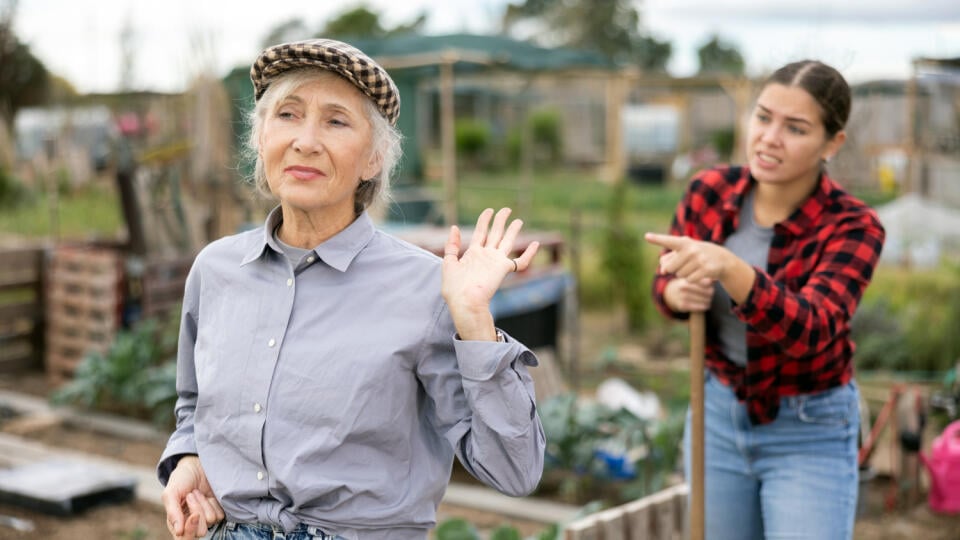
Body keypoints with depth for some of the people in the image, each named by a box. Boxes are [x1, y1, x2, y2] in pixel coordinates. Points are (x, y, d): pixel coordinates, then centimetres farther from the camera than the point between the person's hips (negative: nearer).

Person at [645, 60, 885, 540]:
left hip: (809, 435, -4)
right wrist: (680, 293, -22)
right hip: (717, 414, 4)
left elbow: (810, 330, -36)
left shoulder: (853, 228, -22)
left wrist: (728, 267, -53)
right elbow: (666, 282, 3)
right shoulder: (709, 192, -10)